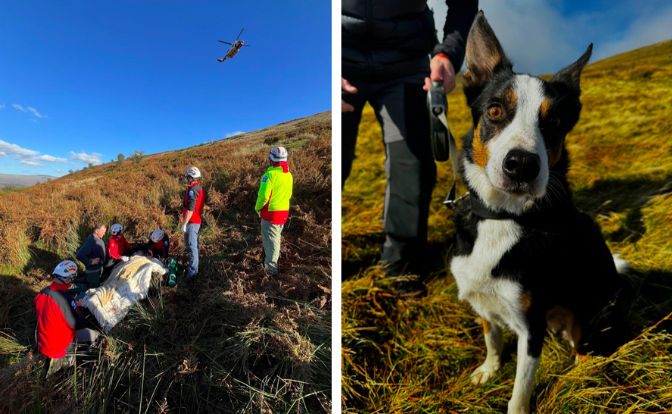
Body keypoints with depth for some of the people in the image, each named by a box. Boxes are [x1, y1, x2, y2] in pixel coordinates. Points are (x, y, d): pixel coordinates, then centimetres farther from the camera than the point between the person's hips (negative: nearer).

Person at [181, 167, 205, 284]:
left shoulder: (192, 190, -17)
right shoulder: (200, 189, 12)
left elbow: (190, 209, -22)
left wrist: (184, 224, -19)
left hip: (191, 222, -10)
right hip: (197, 221, 10)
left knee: (191, 247, -10)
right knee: (194, 245, 19)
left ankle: (192, 273, -10)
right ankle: (193, 267, 31)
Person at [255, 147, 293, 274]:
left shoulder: (271, 174, -20)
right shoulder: (289, 175, 5)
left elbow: (264, 195, -22)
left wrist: (258, 208, -5)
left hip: (270, 212, -7)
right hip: (284, 211, 7)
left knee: (271, 239, 2)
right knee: (276, 237, 22)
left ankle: (271, 267, 5)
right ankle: (271, 261, 36)